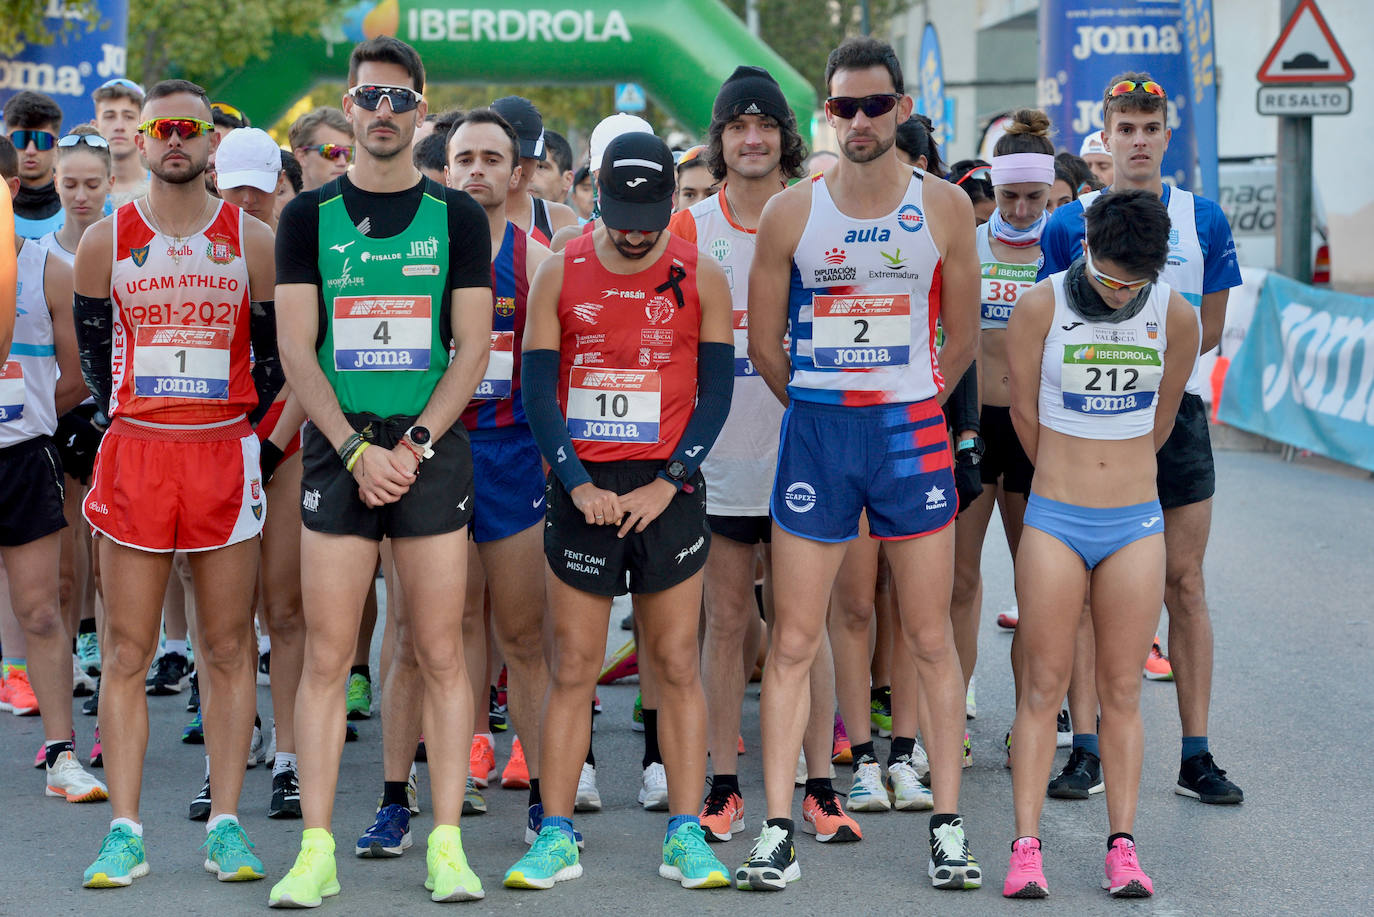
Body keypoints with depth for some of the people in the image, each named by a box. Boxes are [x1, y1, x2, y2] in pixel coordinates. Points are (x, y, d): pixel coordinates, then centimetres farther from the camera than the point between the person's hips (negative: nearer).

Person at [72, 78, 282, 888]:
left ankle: (227, 824, 8)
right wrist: (130, 422, 10)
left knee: (229, 649, 3)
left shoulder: (251, 240, 3)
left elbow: (275, 353, 9)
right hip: (135, 451, 0)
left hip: (226, 453, 0)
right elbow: (92, 351, 14)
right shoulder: (106, 242, 4)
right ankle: (126, 831, 3)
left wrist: (233, 425, 5)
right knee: (127, 655, 0)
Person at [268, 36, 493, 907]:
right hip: (338, 451, 0)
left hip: (432, 451, 0)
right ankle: (316, 850, 2)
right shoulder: (309, 215, 7)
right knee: (327, 657, -2)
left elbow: (473, 348, 1)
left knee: (442, 654, 0)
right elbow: (297, 349, 1)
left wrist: (414, 444, -11)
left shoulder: (457, 216, 6)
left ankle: (447, 845, 4)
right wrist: (356, 450, -10)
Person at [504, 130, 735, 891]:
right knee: (571, 669, 2)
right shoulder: (559, 275, 3)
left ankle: (685, 836, 6)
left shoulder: (701, 278, 2)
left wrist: (665, 485, -9)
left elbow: (716, 394, 1)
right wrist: (579, 484, -9)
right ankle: (556, 836, 6)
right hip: (584, 490, 0)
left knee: (677, 665, 2)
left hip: (668, 491, 0)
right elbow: (537, 392, 2)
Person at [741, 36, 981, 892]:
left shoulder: (944, 206, 2)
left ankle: (948, 824, 9)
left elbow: (963, 338, 9)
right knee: (793, 643, -1)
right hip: (815, 433, 0)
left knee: (932, 639, 3)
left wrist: (908, 405, 9)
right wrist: (825, 407, 11)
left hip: (911, 429, 0)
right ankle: (779, 830, 4)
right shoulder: (791, 212, 1)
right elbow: (763, 342, 8)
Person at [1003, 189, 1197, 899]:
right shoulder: (1040, 307, -7)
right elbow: (1025, 413, 5)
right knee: (1042, 688, -1)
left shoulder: (1176, 315, -1)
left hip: (1137, 523, 1)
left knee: (1122, 690, 3)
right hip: (1054, 521, -1)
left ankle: (1122, 845, 7)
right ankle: (1026, 846, 0)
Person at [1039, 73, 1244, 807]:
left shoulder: (1202, 220, 6)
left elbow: (1209, 327, 7)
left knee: (1184, 584, 1)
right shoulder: (1069, 224, 2)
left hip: (1175, 412, 1)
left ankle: (1196, 756, 3)